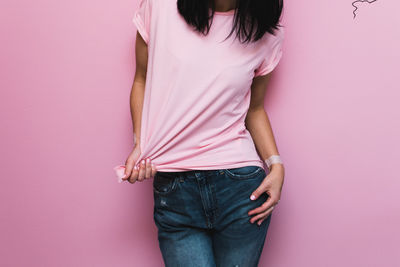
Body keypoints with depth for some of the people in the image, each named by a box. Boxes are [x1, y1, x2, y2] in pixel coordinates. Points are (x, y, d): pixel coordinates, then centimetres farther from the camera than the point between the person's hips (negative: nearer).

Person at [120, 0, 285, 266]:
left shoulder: (267, 33, 2)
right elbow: (142, 79, 10)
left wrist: (276, 165, -1)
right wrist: (139, 145, -1)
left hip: (240, 186, 1)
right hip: (173, 191, -1)